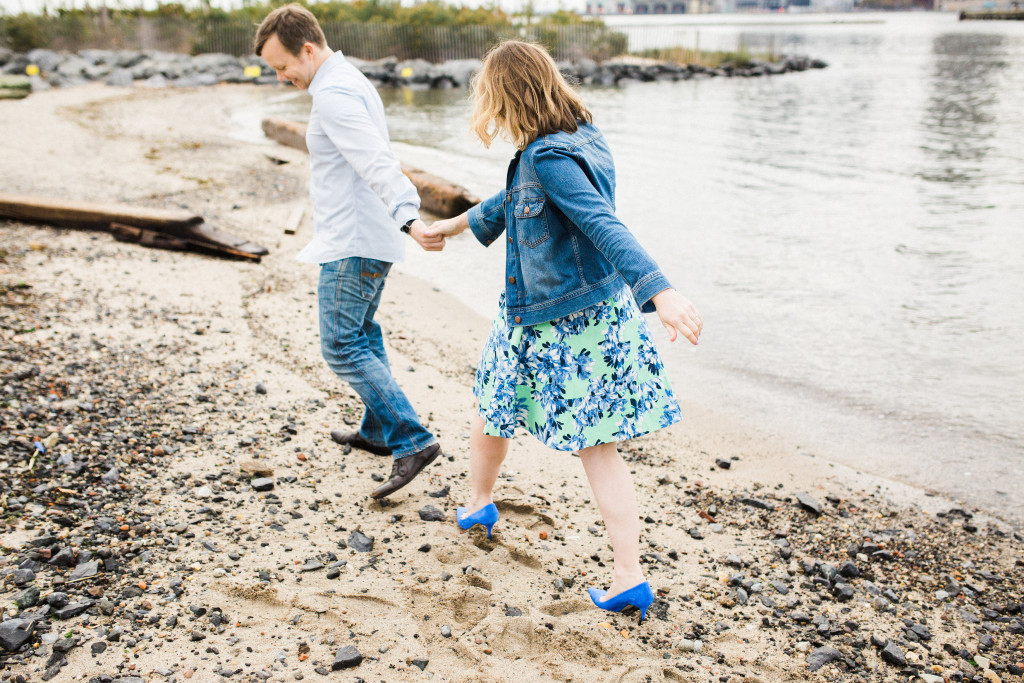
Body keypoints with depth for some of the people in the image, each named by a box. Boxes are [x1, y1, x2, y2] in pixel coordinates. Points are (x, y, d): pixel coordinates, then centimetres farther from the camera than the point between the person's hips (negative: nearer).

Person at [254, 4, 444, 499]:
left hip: (352, 244, -11)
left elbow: (378, 165, -31)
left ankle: (412, 441, -10)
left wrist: (409, 220, -42)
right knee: (362, 334, 20)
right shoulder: (349, 81, 15)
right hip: (364, 238, 11)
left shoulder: (333, 94, -18)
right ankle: (379, 431, 33)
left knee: (341, 347, -9)